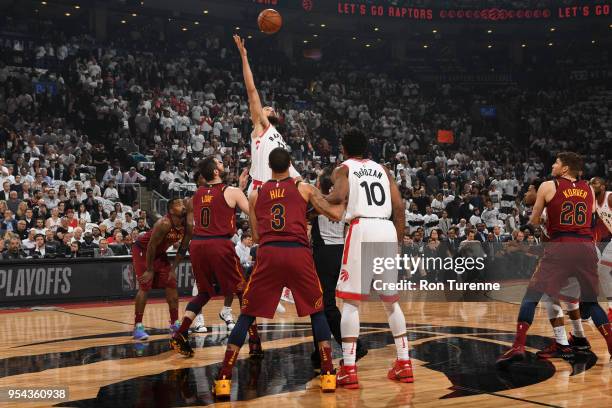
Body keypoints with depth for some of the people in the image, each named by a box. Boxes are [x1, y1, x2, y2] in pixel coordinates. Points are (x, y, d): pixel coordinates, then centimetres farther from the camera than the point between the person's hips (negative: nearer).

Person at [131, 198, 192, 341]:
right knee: (145, 287, -15)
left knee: (171, 285, 4)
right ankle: (138, 326, -9)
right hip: (142, 250, -7)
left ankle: (174, 323, 15)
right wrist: (150, 270, -20)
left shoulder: (188, 225, -13)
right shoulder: (164, 224, -33)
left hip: (159, 253, 7)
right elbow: (151, 246, -27)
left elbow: (183, 248, -1)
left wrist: (173, 269, -1)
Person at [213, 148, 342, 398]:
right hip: (299, 253, -1)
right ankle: (328, 375, 11)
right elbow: (335, 215, 7)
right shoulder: (304, 188, 12)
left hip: (268, 254, 1)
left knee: (247, 315, 11)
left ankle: (223, 379, 4)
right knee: (317, 312, 18)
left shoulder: (256, 194, 18)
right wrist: (344, 202, 28)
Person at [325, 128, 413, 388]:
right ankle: (404, 363, 18)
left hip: (362, 229, -5)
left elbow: (339, 196, -12)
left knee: (351, 301, 0)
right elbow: (399, 206, 14)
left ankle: (349, 369, -5)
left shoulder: (343, 169, 9)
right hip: (387, 230, 5)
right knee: (391, 300, 16)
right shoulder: (382, 169, 23)